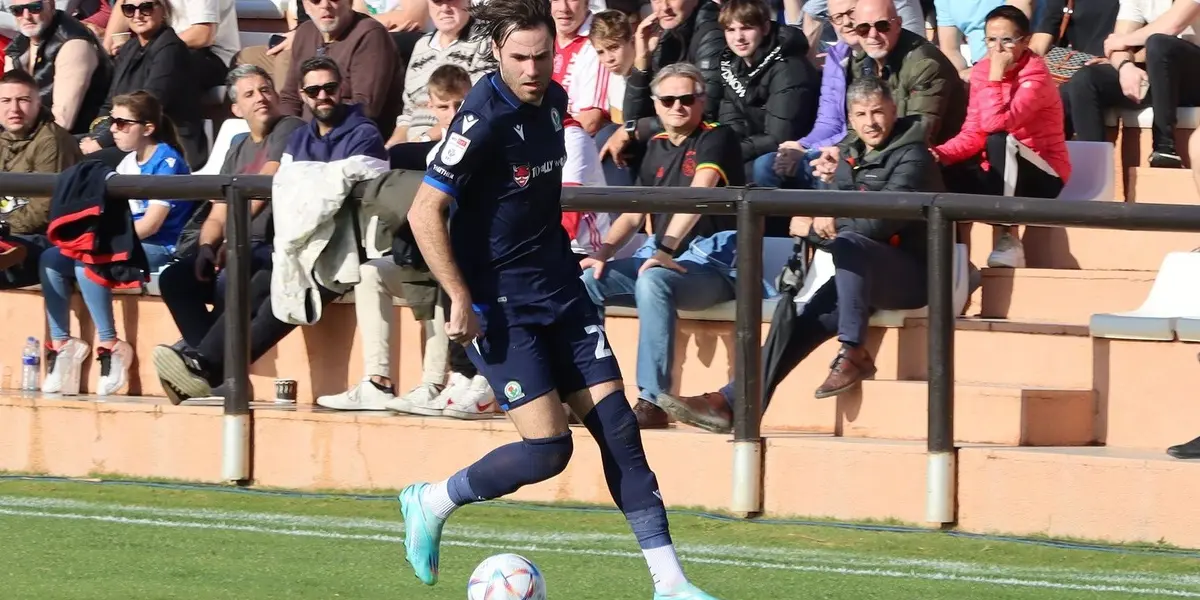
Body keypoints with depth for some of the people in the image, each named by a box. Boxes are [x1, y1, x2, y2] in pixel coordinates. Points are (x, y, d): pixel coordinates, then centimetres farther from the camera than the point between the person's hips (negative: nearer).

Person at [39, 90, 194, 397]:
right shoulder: (127, 164, 15)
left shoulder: (167, 162, -9)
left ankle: (110, 346, -26)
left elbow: (151, 224, -18)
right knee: (51, 259, -6)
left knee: (88, 261, -31)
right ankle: (60, 344, -10)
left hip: (159, 249, -9)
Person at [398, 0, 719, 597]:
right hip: (498, 305, -7)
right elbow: (425, 212, -18)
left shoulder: (553, 100, 5)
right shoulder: (484, 118, -19)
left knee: (618, 426, 0)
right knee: (547, 448, -13)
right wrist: (461, 301, -20)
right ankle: (430, 503, 11)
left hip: (559, 290, 7)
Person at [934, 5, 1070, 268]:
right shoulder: (982, 71, 2)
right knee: (941, 174, -18)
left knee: (1000, 141, -36)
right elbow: (973, 133, -1)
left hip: (1041, 177, -6)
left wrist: (996, 76, -29)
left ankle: (1007, 241, -32)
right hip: (1001, 172, 6)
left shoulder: (1035, 76, -19)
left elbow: (995, 124, -32)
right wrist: (942, 154, -18)